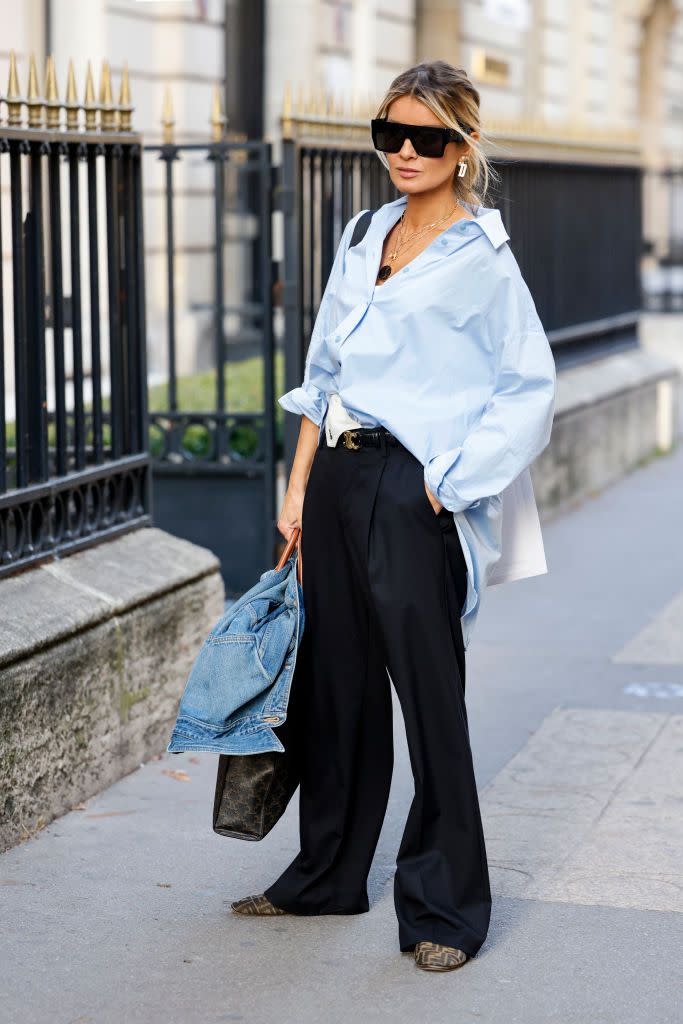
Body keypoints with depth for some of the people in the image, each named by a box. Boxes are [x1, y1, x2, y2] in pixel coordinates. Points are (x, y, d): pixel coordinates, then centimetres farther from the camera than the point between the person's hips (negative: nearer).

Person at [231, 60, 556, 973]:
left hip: (413, 491, -7)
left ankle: (446, 906, 9)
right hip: (338, 477, 7)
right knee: (336, 680, 14)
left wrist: (451, 483, -12)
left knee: (429, 693, -2)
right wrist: (299, 488, 12)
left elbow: (529, 390, -8)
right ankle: (328, 874, 29)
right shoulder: (364, 239, 13)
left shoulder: (481, 256, -6)